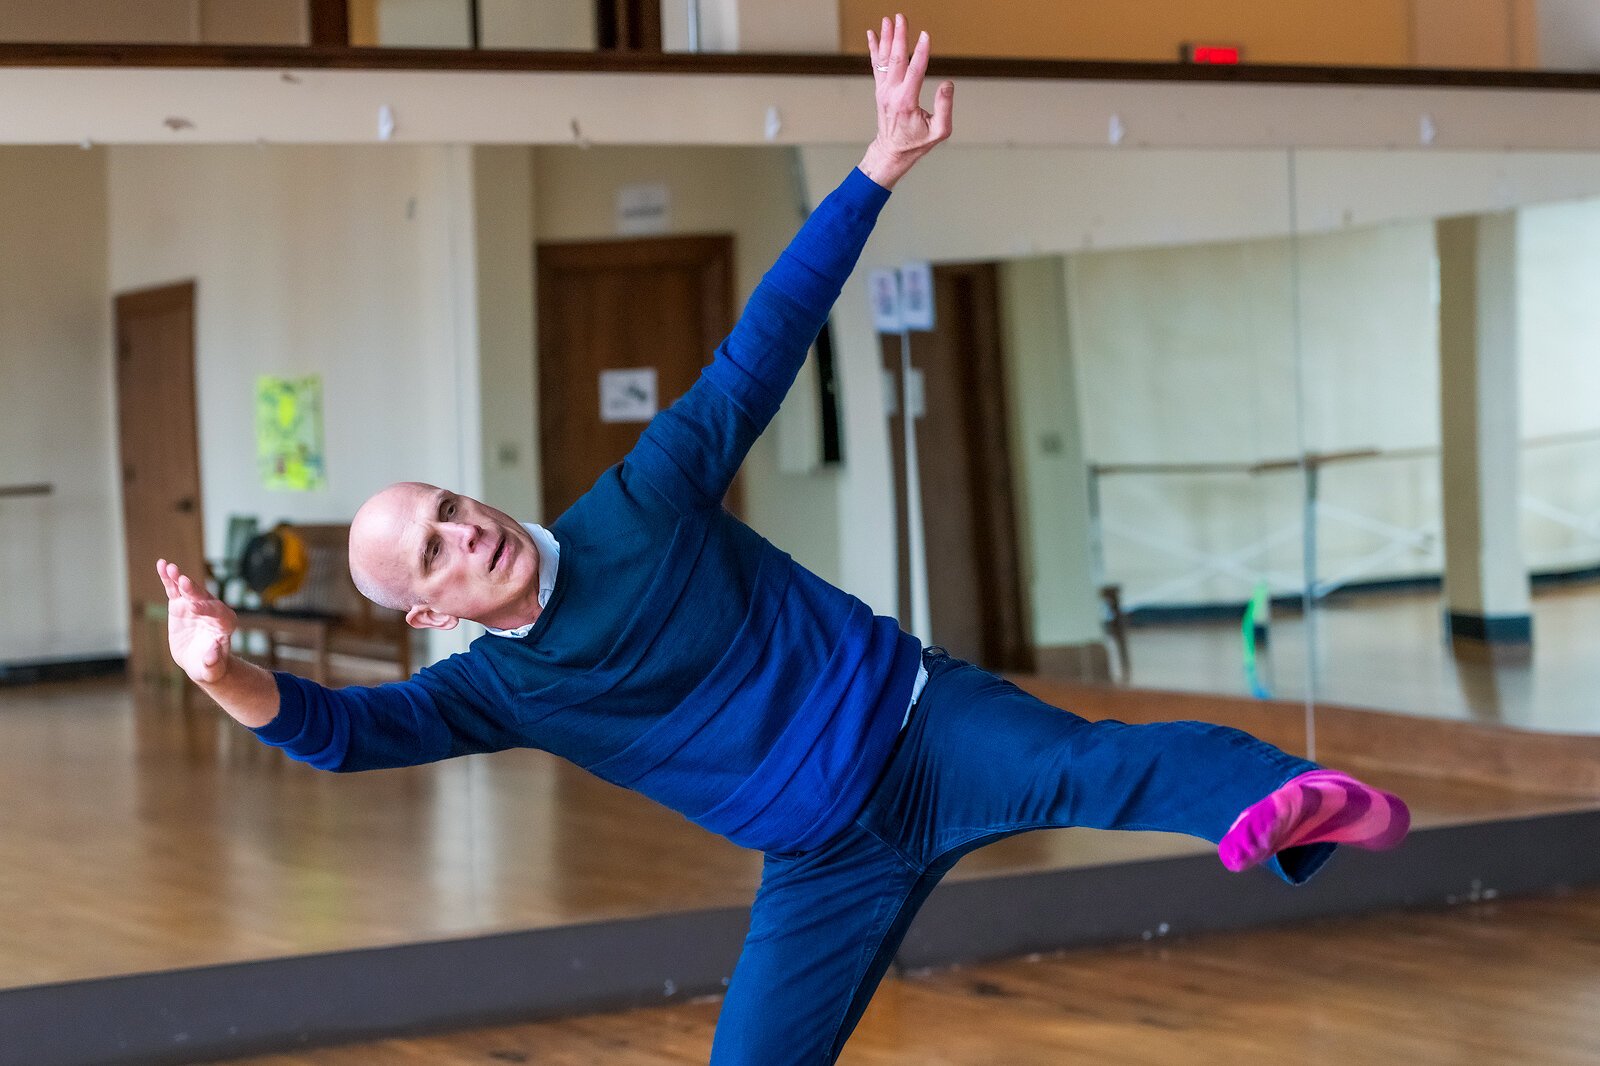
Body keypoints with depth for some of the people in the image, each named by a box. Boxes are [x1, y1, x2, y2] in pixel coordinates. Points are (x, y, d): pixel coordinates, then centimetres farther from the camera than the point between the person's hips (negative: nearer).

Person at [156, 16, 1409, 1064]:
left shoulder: (637, 507, -4)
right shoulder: (496, 691, 1)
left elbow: (758, 349, -6)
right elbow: (337, 727, -14)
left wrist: (881, 164, -11)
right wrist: (228, 674, -36)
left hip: (914, 720, -3)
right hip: (825, 862, 4)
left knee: (1077, 764, -34)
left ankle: (1277, 798, -60)